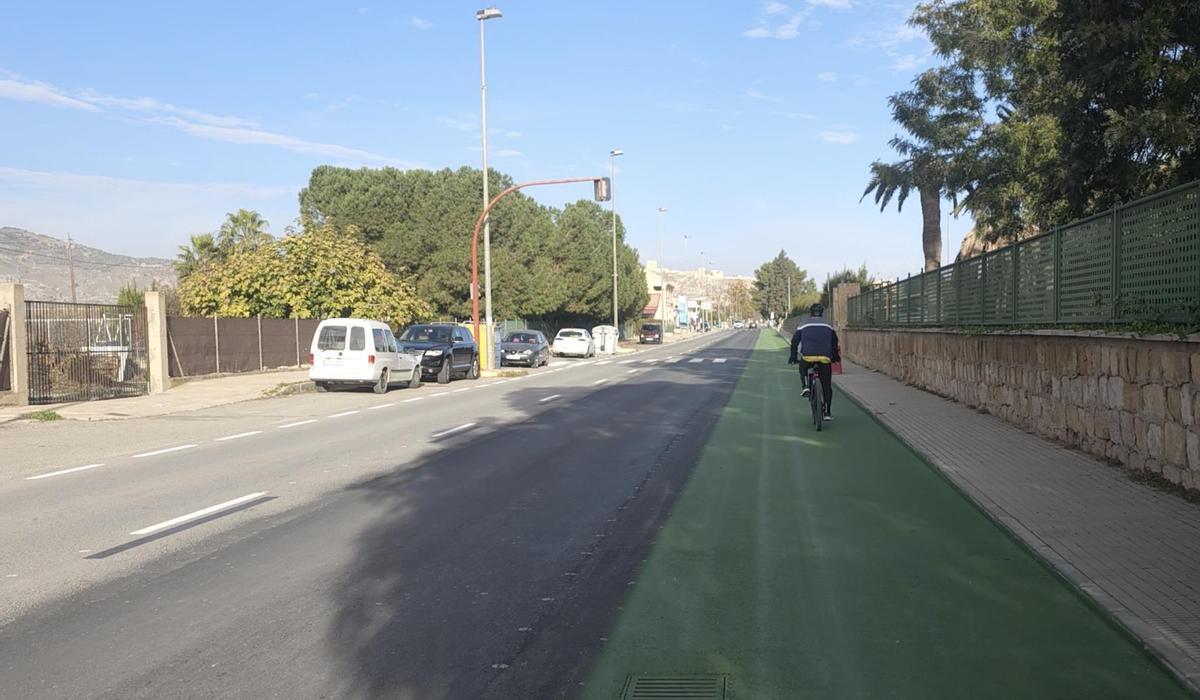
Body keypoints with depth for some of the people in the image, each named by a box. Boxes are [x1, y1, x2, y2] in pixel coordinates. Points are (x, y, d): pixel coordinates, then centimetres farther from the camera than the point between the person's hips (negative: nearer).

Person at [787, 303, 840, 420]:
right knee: (827, 386, 11)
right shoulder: (828, 325, 17)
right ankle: (827, 413, 10)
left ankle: (806, 386, 8)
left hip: (808, 357, -1)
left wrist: (793, 357, 24)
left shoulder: (804, 324, 13)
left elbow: (795, 341, 13)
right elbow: (835, 343, 21)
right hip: (825, 358, 1)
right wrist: (835, 357, 34)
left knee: (803, 369, 34)